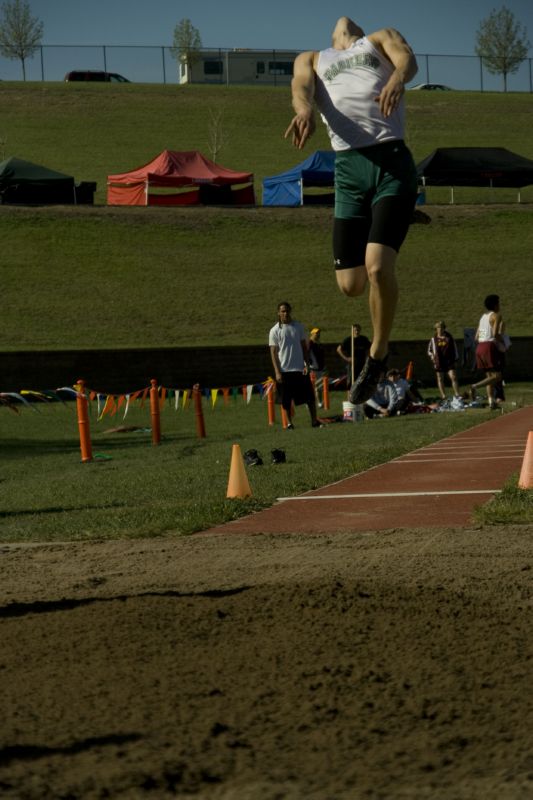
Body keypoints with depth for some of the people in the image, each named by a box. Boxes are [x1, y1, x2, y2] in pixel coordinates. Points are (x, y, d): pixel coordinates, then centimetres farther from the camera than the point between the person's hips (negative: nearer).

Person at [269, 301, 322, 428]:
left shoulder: (298, 326, 6)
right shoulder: (275, 331, -1)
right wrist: (277, 372, -10)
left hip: (300, 369, 2)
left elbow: (304, 346, 10)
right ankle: (289, 423, 13)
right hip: (284, 370, -2)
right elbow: (273, 352, -2)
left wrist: (306, 364, -2)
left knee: (310, 396, 1)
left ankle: (314, 421, 7)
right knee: (286, 400, 2)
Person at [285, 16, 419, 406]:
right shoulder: (312, 59, 26)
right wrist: (305, 110, -23)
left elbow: (407, 57, -2)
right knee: (351, 284, -2)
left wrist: (398, 77, -27)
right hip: (349, 169, 3)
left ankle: (378, 356, 0)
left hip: (393, 162, -3)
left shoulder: (381, 39, 22)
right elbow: (302, 86, 3)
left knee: (378, 266, -19)